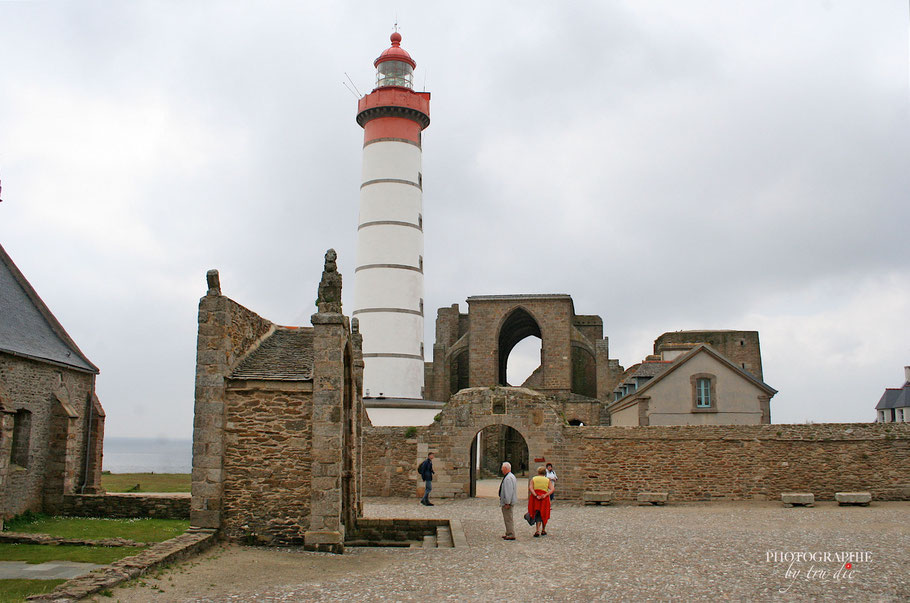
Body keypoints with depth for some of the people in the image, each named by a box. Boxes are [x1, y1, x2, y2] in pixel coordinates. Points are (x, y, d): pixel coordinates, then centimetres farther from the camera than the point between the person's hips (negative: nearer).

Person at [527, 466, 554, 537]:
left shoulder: (533, 479, 5)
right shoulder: (548, 480, 6)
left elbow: (530, 488, -10)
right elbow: (552, 489, -8)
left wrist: (536, 496, -17)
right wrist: (545, 495, -16)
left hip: (535, 499, 0)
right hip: (544, 499, 0)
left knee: (537, 514, 5)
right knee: (544, 514, 16)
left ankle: (538, 531, -11)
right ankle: (543, 530, 26)